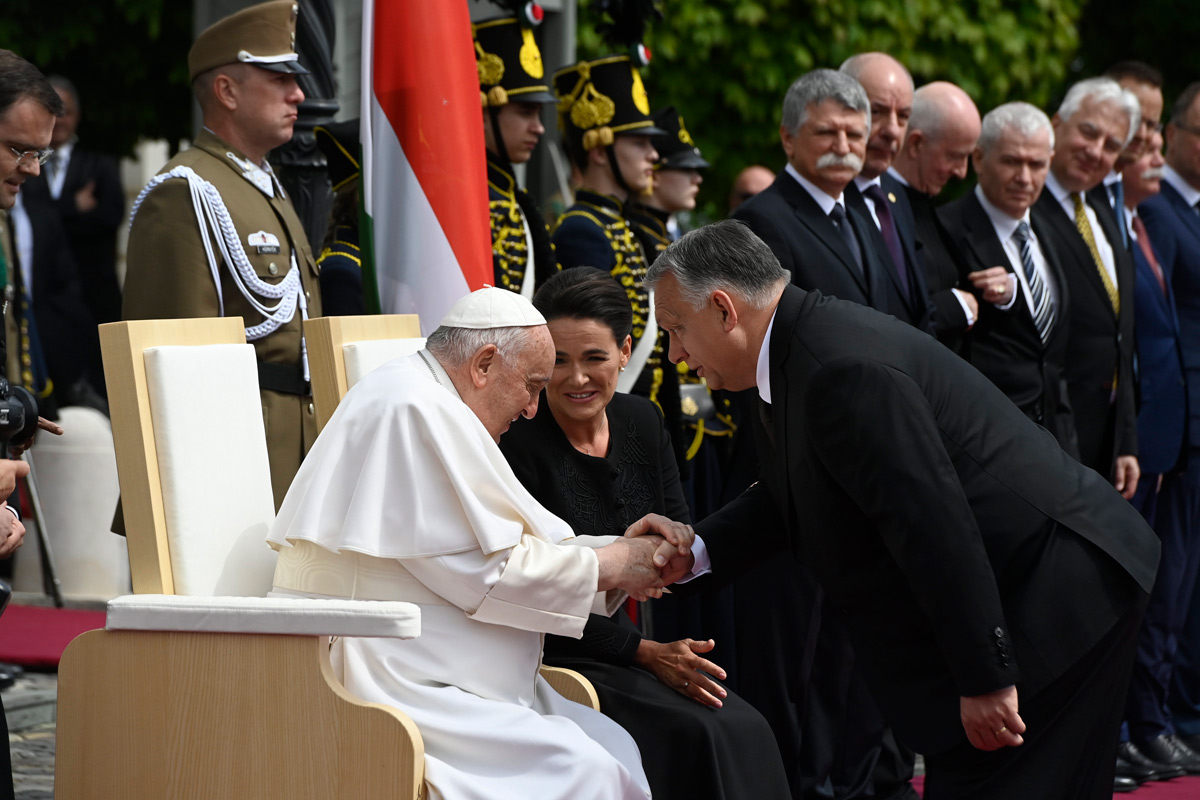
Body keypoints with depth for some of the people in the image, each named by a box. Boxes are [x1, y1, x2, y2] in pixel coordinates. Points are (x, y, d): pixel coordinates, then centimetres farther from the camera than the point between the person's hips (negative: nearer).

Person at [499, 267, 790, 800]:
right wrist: (645, 652, -17)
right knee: (699, 735, -27)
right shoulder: (516, 442, -12)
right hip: (557, 656, -6)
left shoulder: (642, 422, 7)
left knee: (746, 731, -20)